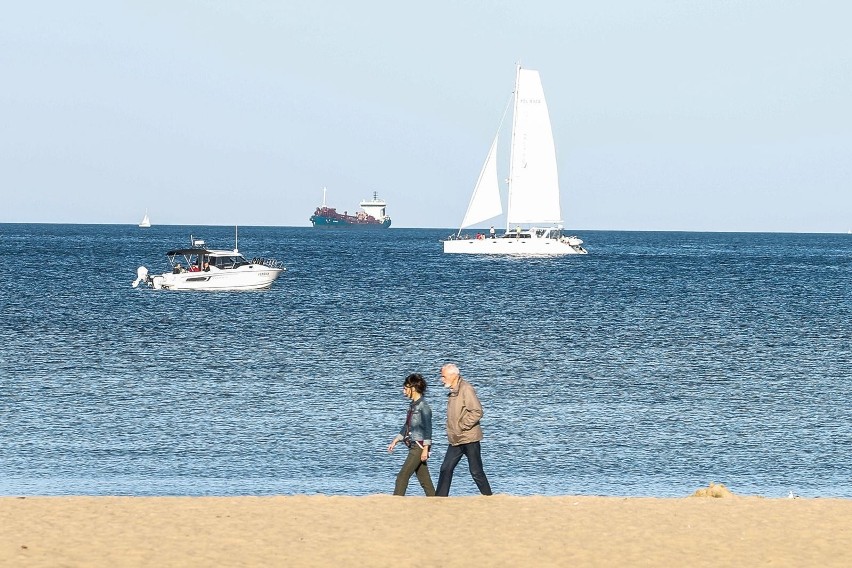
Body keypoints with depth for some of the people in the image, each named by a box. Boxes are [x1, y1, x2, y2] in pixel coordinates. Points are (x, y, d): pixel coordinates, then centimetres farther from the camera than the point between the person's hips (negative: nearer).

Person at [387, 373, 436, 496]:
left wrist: (425, 449, -18)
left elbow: (427, 429, -15)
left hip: (419, 446, -9)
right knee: (424, 480, 9)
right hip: (413, 446, 9)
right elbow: (406, 427, 23)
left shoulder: (423, 406, -12)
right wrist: (395, 441, 21)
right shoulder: (413, 405, 14)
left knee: (402, 477, -11)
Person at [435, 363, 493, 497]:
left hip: (469, 439, -9)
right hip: (456, 440, 9)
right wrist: (451, 431, 12)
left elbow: (477, 412, -20)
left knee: (476, 471, -3)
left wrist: (462, 427, -17)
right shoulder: (453, 392, 13)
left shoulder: (466, 389, -14)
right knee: (445, 469, 5)